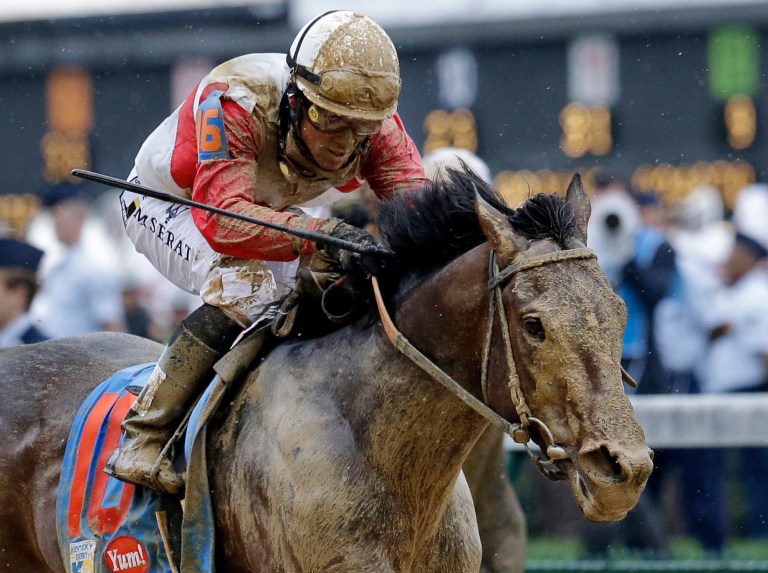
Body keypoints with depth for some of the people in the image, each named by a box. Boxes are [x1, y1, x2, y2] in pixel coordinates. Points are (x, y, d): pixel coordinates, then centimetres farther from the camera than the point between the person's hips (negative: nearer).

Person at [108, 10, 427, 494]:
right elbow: (223, 218, -50)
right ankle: (143, 438, -25)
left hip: (269, 212, 6)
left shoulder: (375, 123, -26)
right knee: (246, 286, -31)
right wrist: (325, 235, -65)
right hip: (168, 204, -6)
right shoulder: (236, 102, -41)